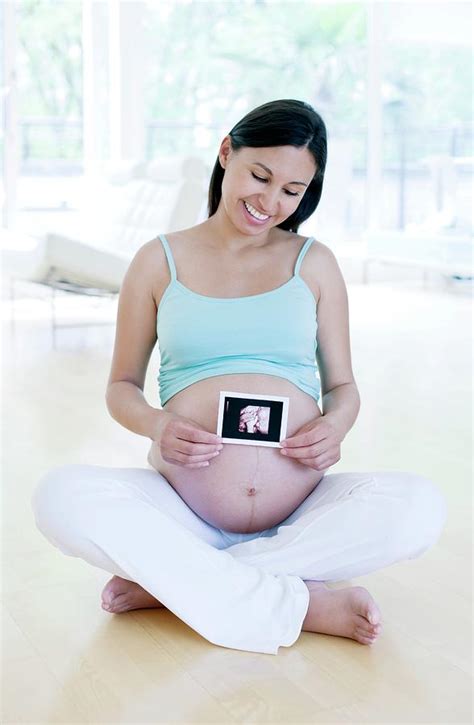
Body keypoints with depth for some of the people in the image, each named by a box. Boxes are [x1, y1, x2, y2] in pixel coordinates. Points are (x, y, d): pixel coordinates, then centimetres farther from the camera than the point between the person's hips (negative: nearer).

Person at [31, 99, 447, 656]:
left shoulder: (314, 262, 11)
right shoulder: (159, 261, 10)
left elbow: (342, 385, 14)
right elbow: (122, 386, 13)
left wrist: (336, 424, -11)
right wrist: (155, 426, -11)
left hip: (300, 514, 1)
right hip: (184, 507, 0)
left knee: (420, 508, -28)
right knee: (59, 497, -28)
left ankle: (168, 579, -21)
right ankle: (303, 604, -25)